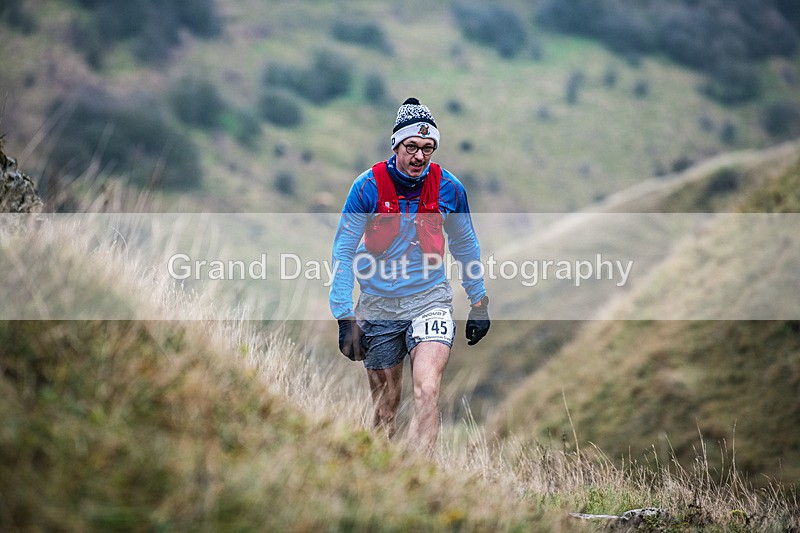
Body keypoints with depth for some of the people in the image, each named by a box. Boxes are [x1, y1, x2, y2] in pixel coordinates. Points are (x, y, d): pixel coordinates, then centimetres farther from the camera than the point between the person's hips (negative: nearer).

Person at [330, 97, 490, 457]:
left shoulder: (449, 188, -5)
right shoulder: (368, 186, -11)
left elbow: (465, 247, 12)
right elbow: (344, 252, -6)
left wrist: (479, 304, 15)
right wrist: (345, 317, -11)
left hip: (430, 299, 0)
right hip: (378, 305, 0)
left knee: (427, 392, -20)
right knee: (386, 404, 8)